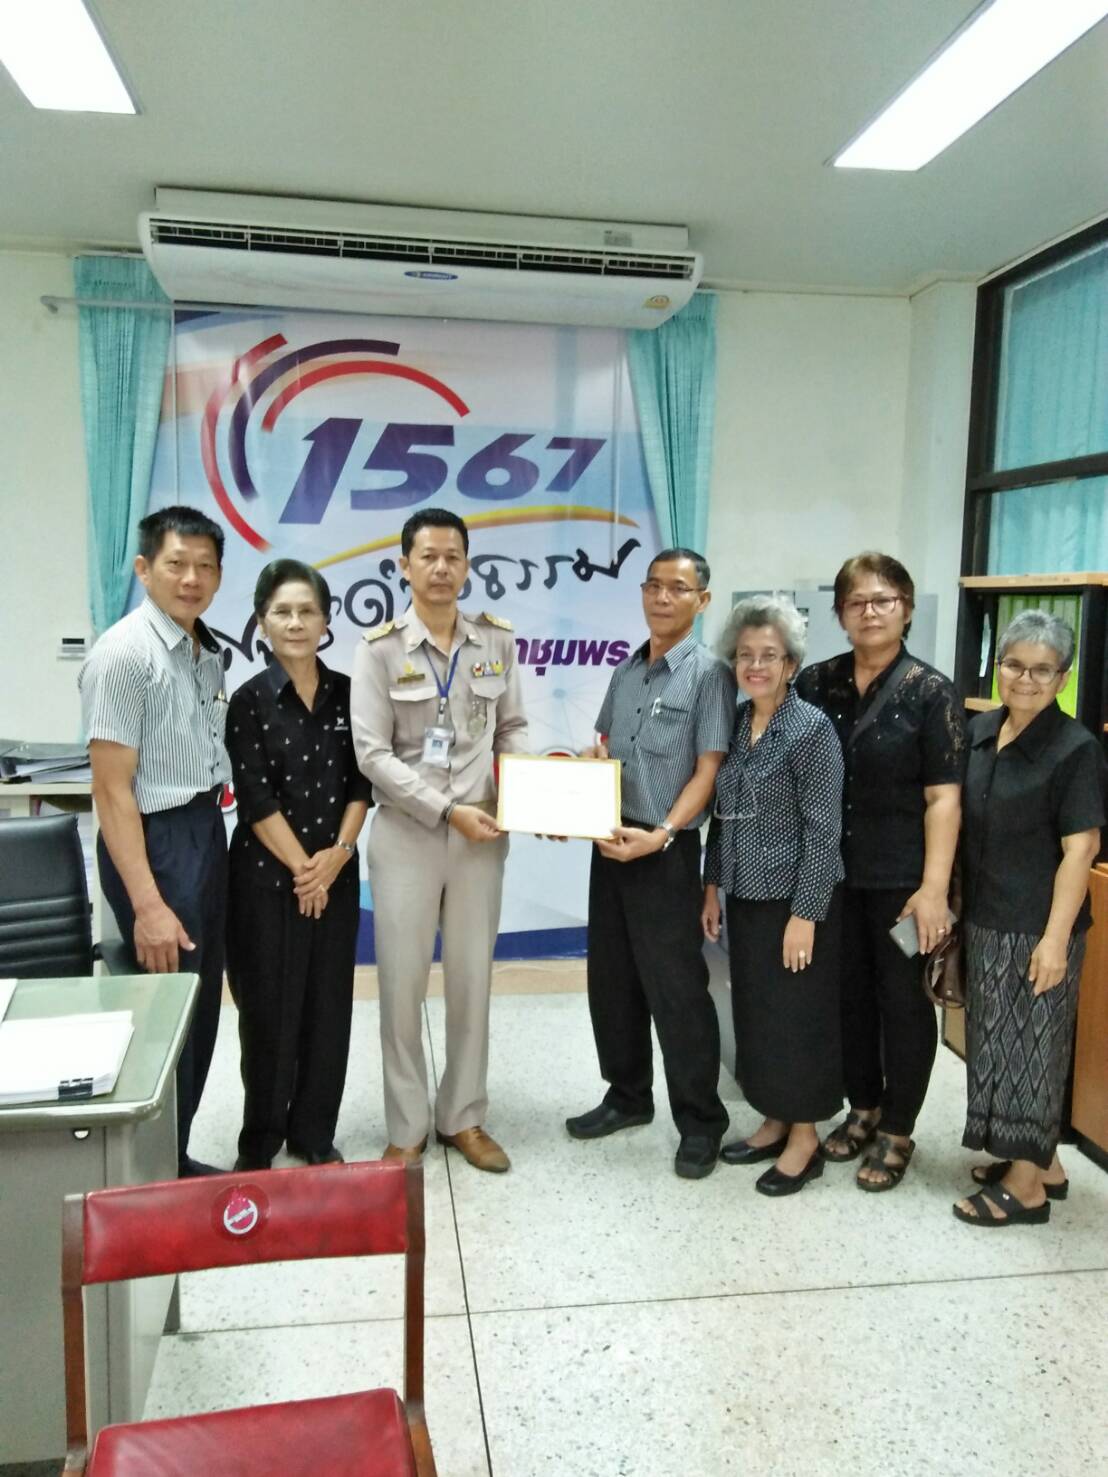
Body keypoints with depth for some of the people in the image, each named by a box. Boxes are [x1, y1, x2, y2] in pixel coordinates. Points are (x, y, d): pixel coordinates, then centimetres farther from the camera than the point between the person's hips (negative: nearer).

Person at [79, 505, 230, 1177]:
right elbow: (112, 789, -18)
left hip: (208, 832, 8)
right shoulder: (123, 654, -15)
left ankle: (176, 1159, 33)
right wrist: (147, 905, -21)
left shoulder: (209, 653, 10)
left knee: (202, 1007, 16)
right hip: (155, 841, -8)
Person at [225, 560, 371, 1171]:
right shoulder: (250, 701, -6)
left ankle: (314, 1133, 25)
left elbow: (360, 782, 4)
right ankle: (259, 1140, 22)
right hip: (267, 876, -3)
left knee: (328, 1005, 9)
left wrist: (338, 853, -9)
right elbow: (256, 799, -11)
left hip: (336, 874, 4)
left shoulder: (347, 693, 4)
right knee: (269, 1008, 4)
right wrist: (300, 867, -13)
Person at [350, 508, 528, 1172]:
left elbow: (513, 730, 10)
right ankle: (407, 1128, 21)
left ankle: (465, 1118, 27)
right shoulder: (380, 648, -6)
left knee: (473, 979, 11)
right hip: (407, 832, -2)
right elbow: (373, 754, -10)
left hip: (482, 832, 3)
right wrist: (449, 810, -16)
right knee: (403, 984, 4)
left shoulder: (498, 641, 3)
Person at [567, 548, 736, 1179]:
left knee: (676, 987, 2)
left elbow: (709, 771, -13)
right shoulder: (626, 670, 11)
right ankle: (628, 1096, 34)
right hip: (610, 841, 7)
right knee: (611, 979, 15)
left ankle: (701, 1121, 18)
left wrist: (661, 835, -23)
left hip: (666, 850, -7)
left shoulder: (709, 672, -8)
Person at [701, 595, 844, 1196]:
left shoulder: (812, 729, -14)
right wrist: (713, 887, 10)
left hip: (796, 899, -7)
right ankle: (774, 1121, 32)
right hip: (746, 897, 7)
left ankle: (804, 1137, 21)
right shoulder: (734, 723, 6)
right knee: (754, 1012, 15)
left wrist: (805, 914, -18)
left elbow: (822, 830, -16)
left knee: (798, 1018, 5)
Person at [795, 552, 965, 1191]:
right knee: (849, 993, 14)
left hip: (901, 877, -4)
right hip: (831, 872, 4)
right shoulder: (816, 684, 4)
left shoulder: (931, 693, -6)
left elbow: (943, 797, -10)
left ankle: (898, 1132, 23)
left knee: (903, 999, 7)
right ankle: (863, 1109, 34)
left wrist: (935, 887, -17)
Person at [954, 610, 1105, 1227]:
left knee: (1029, 1046, 3)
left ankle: (1027, 1185, 18)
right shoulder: (981, 731, 7)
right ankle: (1043, 1162, 32)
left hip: (1036, 929, -7)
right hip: (987, 921, 7)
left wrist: (1056, 937, -20)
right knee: (1002, 1042, 16)